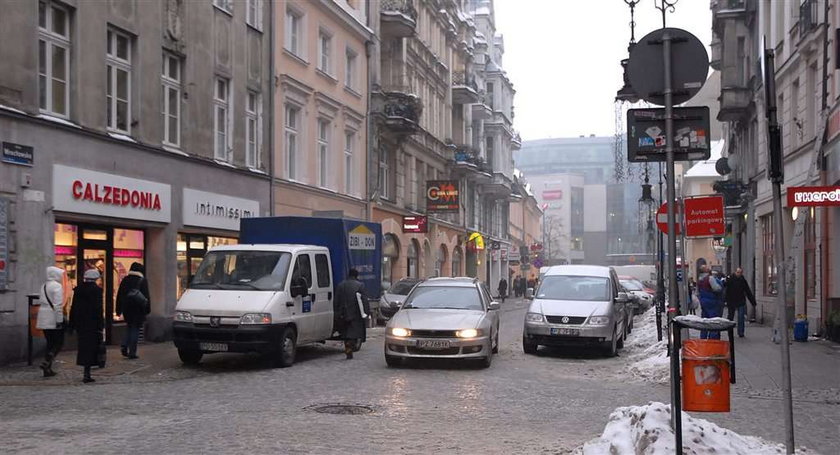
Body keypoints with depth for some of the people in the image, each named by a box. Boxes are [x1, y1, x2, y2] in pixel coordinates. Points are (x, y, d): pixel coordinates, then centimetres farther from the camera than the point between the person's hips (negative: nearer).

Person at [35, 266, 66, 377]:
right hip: (53, 318, -8)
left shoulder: (44, 286, 14)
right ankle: (46, 362, -16)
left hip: (44, 318, 8)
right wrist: (59, 320, -18)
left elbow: (40, 301, 17)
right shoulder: (57, 286, -11)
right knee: (59, 342, 1)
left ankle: (47, 369, 11)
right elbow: (58, 305, -17)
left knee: (50, 343, 13)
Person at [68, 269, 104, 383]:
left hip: (80, 323, 5)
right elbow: (98, 309, -12)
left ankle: (87, 373, 18)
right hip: (92, 322, -5)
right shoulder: (97, 290, -10)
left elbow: (73, 308, 8)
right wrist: (100, 326, -10)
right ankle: (86, 374, -7)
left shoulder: (78, 289, 5)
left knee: (83, 345, 14)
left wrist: (72, 325, 14)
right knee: (91, 346, -2)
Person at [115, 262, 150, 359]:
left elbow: (119, 295, 10)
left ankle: (124, 345, -2)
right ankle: (132, 352, -3)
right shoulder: (142, 281, -5)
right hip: (138, 309, -4)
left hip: (126, 308, 4)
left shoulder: (125, 280, 8)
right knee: (135, 329, 1)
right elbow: (146, 296, -8)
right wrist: (147, 309, -3)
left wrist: (119, 310, 14)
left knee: (129, 327, 19)